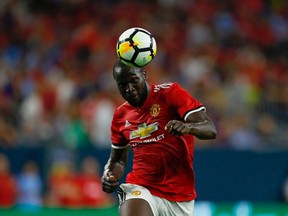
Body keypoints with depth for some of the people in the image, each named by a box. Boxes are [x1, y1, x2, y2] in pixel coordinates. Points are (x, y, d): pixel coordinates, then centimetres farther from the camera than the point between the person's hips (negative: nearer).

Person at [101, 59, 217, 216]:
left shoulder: (170, 93, -6)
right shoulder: (120, 116, 8)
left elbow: (210, 130, -17)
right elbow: (117, 160, 22)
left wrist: (187, 127, -38)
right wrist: (109, 175, 0)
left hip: (180, 198, -1)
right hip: (139, 190, 1)